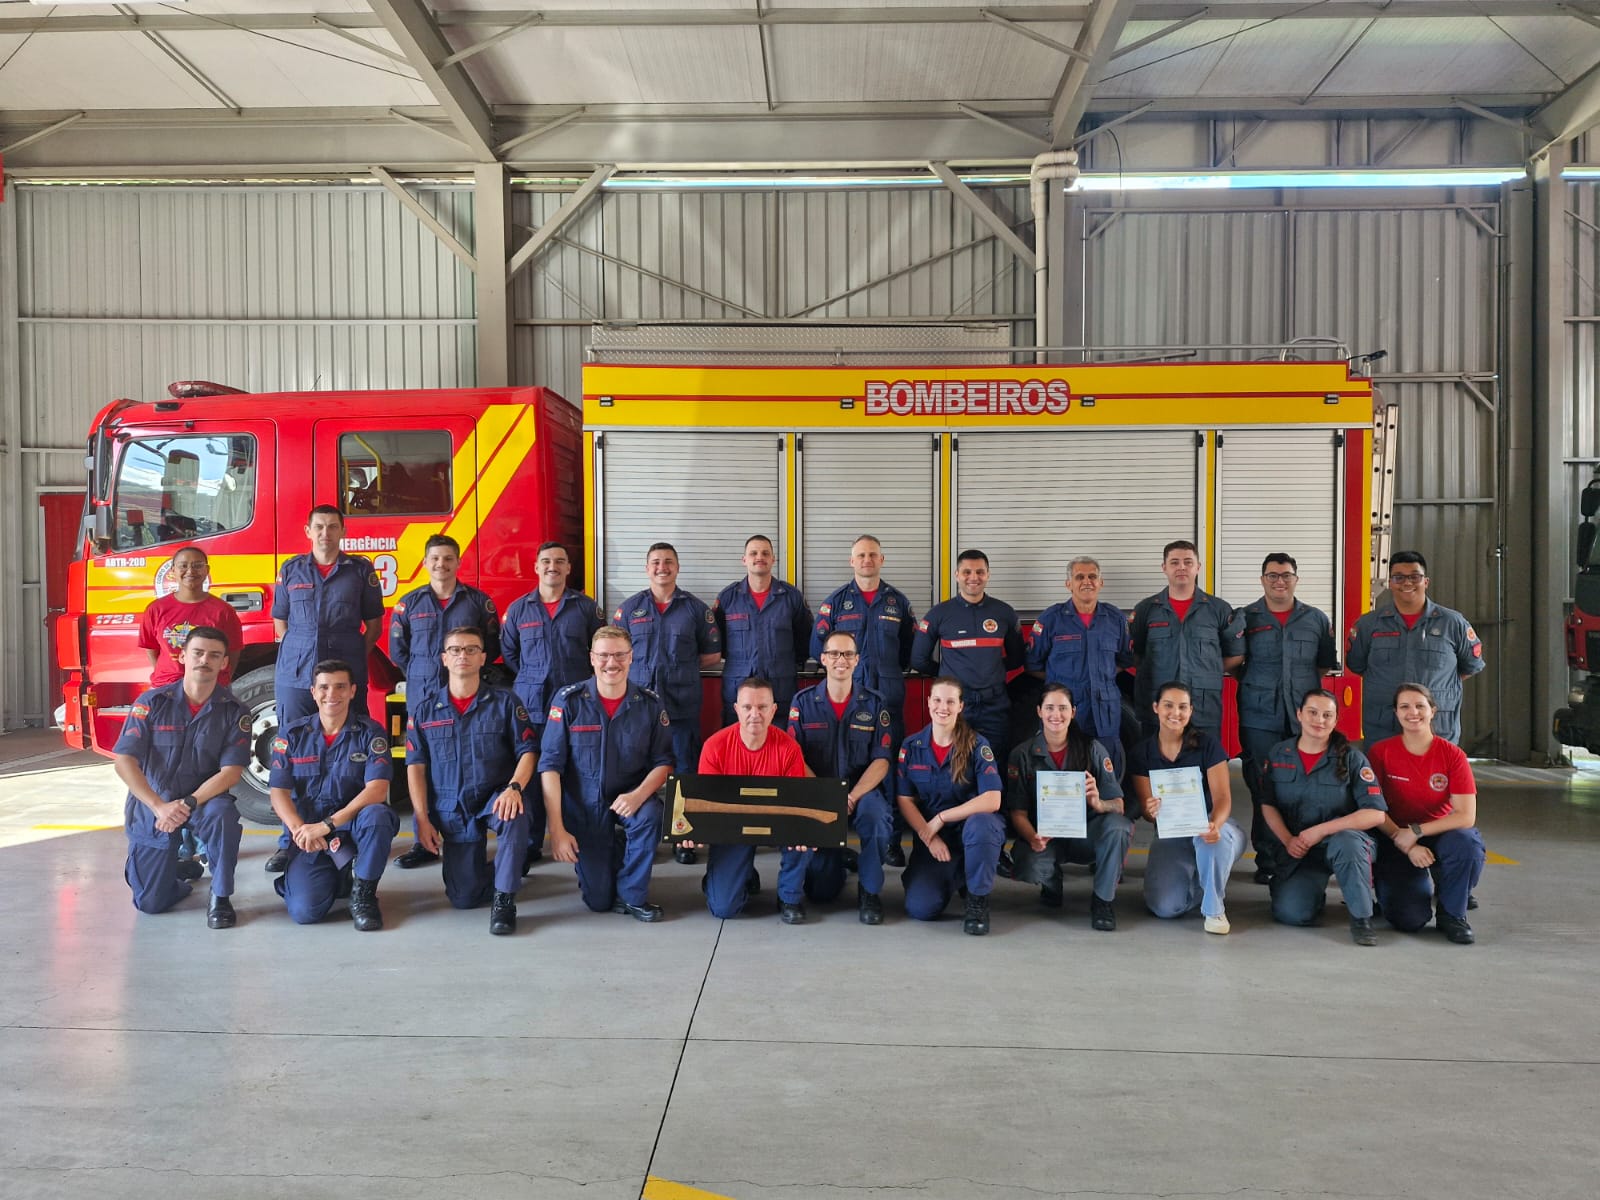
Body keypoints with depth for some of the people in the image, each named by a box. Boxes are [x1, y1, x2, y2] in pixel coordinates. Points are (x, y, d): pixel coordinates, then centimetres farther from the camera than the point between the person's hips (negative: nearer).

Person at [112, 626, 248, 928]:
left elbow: (231, 771, -14)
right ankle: (182, 870, 34)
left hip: (203, 800, -1)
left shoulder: (233, 711, -8)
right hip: (151, 806, 1)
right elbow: (124, 762, -13)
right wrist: (160, 806, -25)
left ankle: (220, 897, -17)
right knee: (151, 903, -3)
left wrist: (188, 804, -28)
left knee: (223, 812, -38)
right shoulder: (152, 702, -8)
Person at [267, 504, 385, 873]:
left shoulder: (361, 570, 7)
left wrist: (354, 660, 4)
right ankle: (291, 841, 11)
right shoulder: (290, 570, 12)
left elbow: (373, 624, 10)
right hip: (294, 677, 2)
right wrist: (296, 656, 8)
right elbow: (280, 622, 17)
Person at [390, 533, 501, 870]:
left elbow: (492, 646, 5)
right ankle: (424, 842, 12)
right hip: (422, 696, 2)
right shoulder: (410, 603, 9)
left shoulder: (479, 601, 5)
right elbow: (397, 649, 11)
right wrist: (422, 675, 5)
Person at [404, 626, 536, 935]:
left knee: (514, 816, -39)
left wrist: (514, 787, -24)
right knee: (464, 897, -3)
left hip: (495, 798, -2)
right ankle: (506, 871, 31)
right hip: (452, 811, 2)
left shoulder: (504, 702, 0)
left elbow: (527, 751, -4)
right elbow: (415, 767, 3)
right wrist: (422, 819, -7)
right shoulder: (424, 711, 6)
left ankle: (504, 898, -21)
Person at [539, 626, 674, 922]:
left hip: (630, 800, 1)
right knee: (599, 901, -1)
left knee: (650, 814, -34)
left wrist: (638, 795, -26)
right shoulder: (569, 700, -11)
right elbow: (550, 764, -12)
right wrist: (557, 830, -18)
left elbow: (663, 762, -4)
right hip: (583, 806, -1)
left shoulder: (650, 704, -6)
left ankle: (633, 894, -10)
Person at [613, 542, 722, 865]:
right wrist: (644, 670, 0)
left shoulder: (696, 608, 7)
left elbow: (712, 655, 10)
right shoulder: (629, 608, 9)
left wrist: (683, 669, 3)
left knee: (684, 770, 2)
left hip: (682, 705, 0)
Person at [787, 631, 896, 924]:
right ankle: (835, 866, 30)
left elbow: (881, 760, -4)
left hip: (862, 790, 0)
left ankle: (870, 890, -10)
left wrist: (852, 796, -20)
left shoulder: (875, 704, 1)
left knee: (877, 820, -36)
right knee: (821, 893, -8)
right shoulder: (803, 702, 1)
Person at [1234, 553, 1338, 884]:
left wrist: (1302, 684, 8)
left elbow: (1326, 665, 18)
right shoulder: (1245, 618, 7)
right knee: (1262, 789, -1)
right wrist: (1257, 684, 2)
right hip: (1259, 718, -1)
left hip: (1305, 718, 1)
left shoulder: (1317, 619, 12)